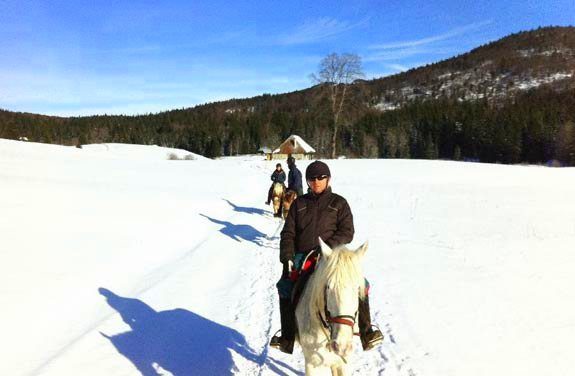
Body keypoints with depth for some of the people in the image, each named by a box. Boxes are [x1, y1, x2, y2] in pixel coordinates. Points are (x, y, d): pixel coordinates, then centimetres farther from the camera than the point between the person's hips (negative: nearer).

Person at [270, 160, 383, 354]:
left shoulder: (339, 203, 11)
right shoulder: (299, 203, 16)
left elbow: (347, 232, 1)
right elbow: (288, 234, 12)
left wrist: (327, 247, -16)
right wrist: (287, 258, -5)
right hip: (302, 256, 1)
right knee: (285, 287, -22)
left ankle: (366, 333, -9)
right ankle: (287, 338, -9)